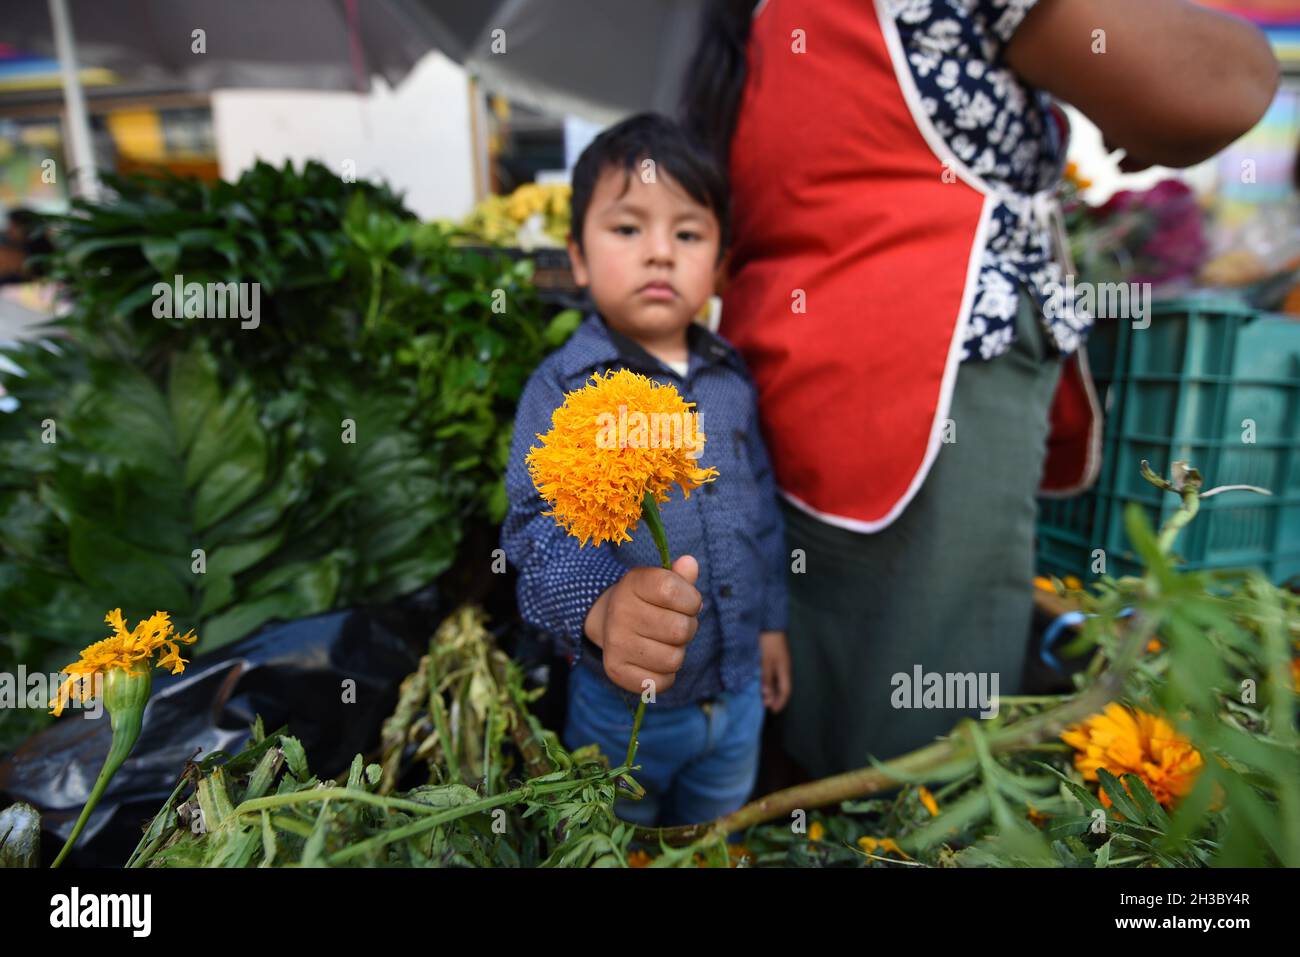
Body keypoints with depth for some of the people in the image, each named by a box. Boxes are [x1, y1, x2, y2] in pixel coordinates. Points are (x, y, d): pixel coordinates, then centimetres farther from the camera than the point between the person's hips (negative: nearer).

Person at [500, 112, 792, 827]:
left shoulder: (731, 377, -1)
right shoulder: (563, 387, -16)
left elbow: (760, 503, 8)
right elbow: (543, 525, -28)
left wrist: (771, 620, 12)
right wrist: (602, 608, -48)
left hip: (740, 689, 4)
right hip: (623, 705, -4)